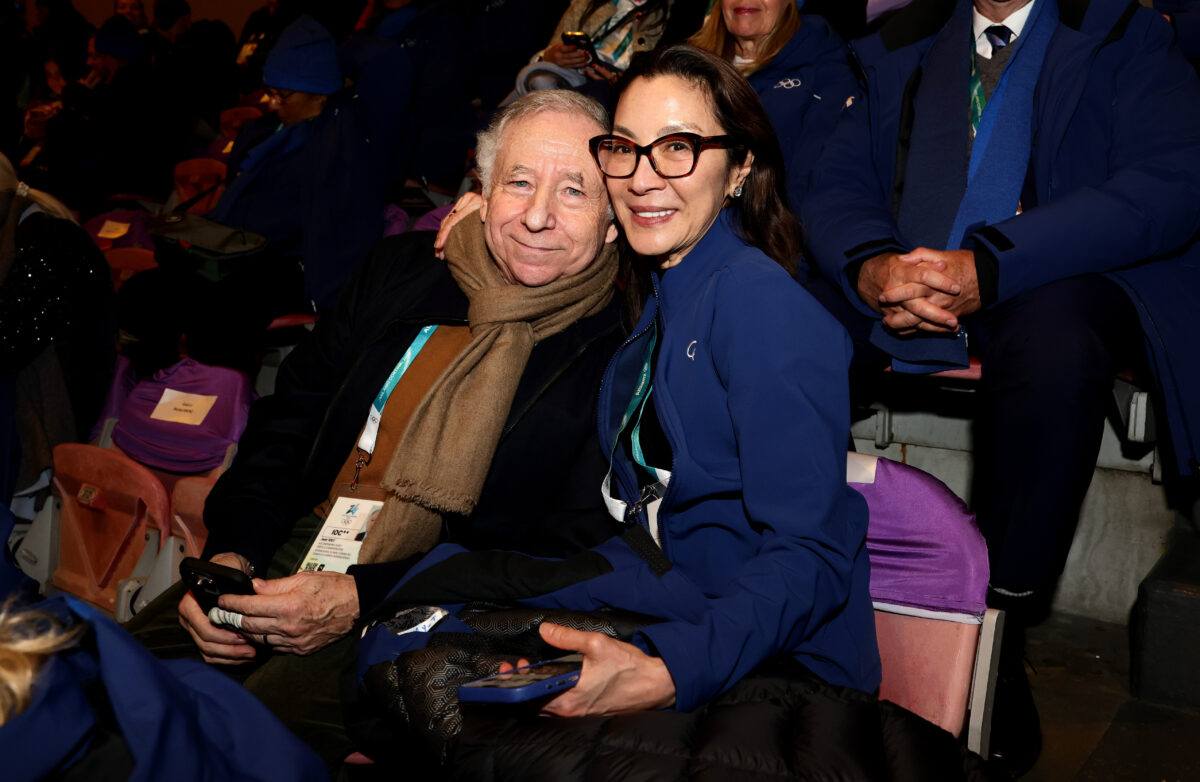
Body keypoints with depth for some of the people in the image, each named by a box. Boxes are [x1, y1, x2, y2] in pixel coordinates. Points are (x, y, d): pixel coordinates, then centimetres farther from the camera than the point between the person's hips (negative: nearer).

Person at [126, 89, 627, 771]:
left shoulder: (622, 349, -6)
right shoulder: (402, 269, 10)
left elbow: (575, 550, -12)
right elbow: (290, 418, 16)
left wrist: (364, 596, -18)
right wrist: (231, 552, -3)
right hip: (301, 552, 5)